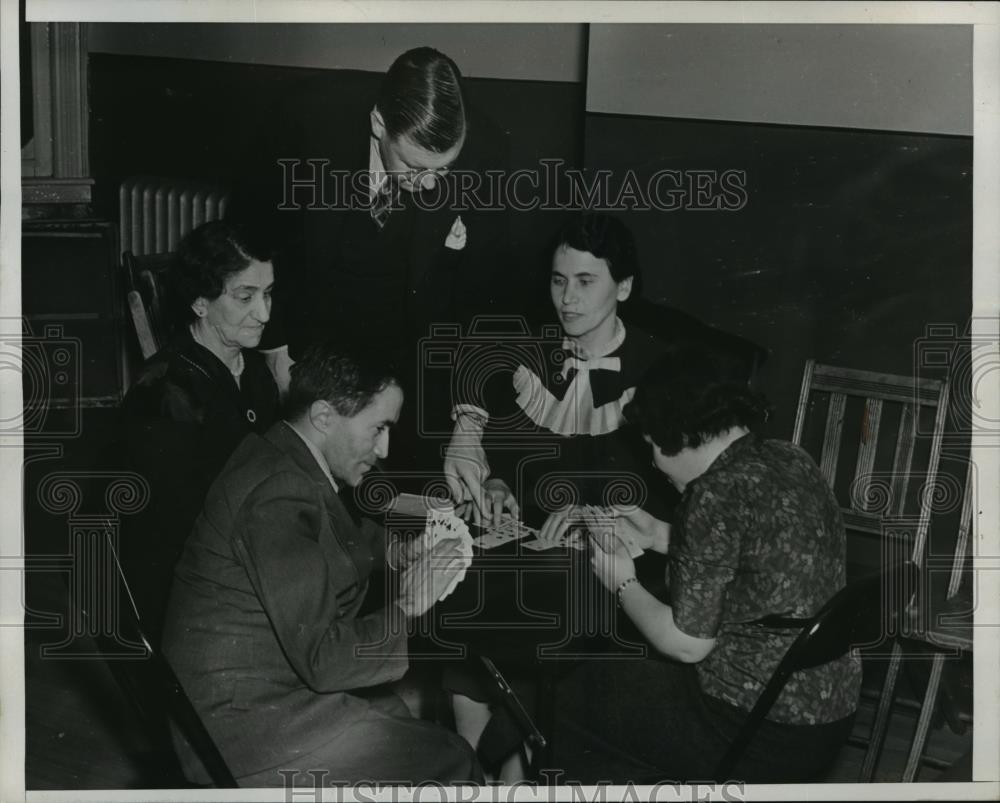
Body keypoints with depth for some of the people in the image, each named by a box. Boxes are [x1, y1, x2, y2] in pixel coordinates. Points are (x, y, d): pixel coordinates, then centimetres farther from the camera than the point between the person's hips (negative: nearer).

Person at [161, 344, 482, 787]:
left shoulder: (281, 457, 4)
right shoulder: (280, 496, -25)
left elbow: (330, 539, 25)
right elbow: (323, 659, -25)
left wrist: (391, 551, 8)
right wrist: (408, 607, -14)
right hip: (242, 724, -10)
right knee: (451, 763, -10)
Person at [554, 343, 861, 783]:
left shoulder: (718, 494, -23)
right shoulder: (789, 459, 2)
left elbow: (686, 644, -17)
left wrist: (623, 583, -1)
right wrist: (660, 537, 16)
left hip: (764, 738, -8)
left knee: (571, 696, 11)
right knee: (635, 671, 30)